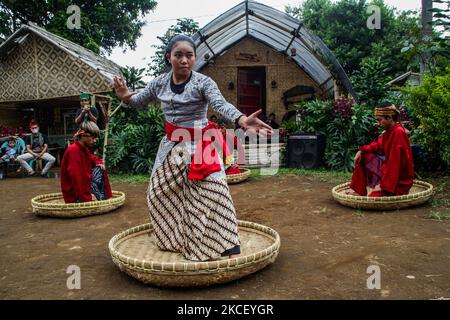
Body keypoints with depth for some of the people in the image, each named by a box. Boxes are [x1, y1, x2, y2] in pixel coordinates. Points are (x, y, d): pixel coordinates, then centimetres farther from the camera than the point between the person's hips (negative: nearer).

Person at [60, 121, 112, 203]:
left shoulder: (84, 149, 4)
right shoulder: (73, 150, -23)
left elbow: (92, 159, 26)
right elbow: (77, 178, -29)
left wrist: (99, 163, 0)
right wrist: (88, 200, -28)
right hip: (75, 194, -10)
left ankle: (105, 199, 9)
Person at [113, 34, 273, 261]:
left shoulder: (203, 82, -15)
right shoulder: (159, 83, 0)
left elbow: (221, 104, -32)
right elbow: (139, 101, 13)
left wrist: (243, 120, -52)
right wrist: (125, 97, -11)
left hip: (199, 145, -5)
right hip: (172, 145, 5)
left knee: (212, 191, -14)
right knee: (160, 193, 15)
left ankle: (225, 242, 1)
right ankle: (171, 238, 38)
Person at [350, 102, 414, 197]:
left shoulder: (398, 132, -24)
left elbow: (394, 162, -27)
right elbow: (378, 145, 16)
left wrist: (384, 185, -26)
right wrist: (361, 151, 0)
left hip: (399, 180, -9)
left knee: (372, 197, -25)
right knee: (364, 157, 10)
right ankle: (360, 191, 10)